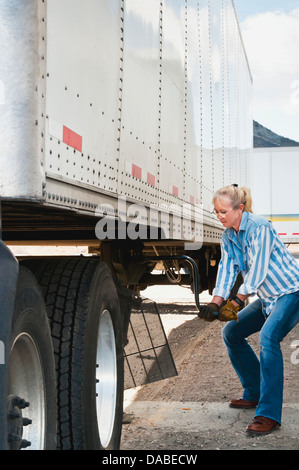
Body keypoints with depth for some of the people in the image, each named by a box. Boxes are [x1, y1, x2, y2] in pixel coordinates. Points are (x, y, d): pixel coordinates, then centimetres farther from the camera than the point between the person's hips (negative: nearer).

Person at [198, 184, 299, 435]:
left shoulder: (259, 227, -20)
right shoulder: (228, 237, 5)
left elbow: (258, 269, -24)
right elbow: (227, 270, -1)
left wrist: (237, 301, -23)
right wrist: (215, 304, -15)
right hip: (267, 298, 9)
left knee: (268, 337, -29)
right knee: (232, 332, 10)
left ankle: (269, 414, -27)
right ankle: (254, 393, 22)